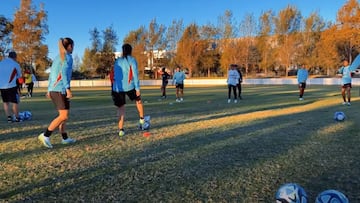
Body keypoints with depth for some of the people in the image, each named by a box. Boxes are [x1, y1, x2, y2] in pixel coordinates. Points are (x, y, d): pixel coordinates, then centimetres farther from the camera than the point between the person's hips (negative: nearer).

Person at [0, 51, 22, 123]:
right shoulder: (15, 64, -3)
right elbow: (19, 76, 7)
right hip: (11, 86, -5)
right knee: (15, 102, 4)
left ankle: (9, 117, 11)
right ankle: (17, 118, 8)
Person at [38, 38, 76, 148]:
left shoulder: (57, 57, 18)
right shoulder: (67, 56, -6)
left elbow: (51, 73, 18)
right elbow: (64, 72, -17)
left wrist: (49, 90, 20)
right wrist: (68, 88, -20)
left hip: (53, 90, 9)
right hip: (61, 89, -9)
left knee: (63, 115, 14)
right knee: (64, 116, -6)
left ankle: (65, 138, 19)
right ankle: (45, 135, -8)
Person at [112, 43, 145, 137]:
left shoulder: (117, 61, 14)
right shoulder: (132, 60, 1)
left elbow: (115, 75, 16)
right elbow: (135, 75, -7)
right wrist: (137, 88, -7)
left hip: (117, 88, 4)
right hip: (129, 87, -3)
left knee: (121, 108, 6)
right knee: (138, 100, 23)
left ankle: (121, 129, 0)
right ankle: (141, 119, 27)